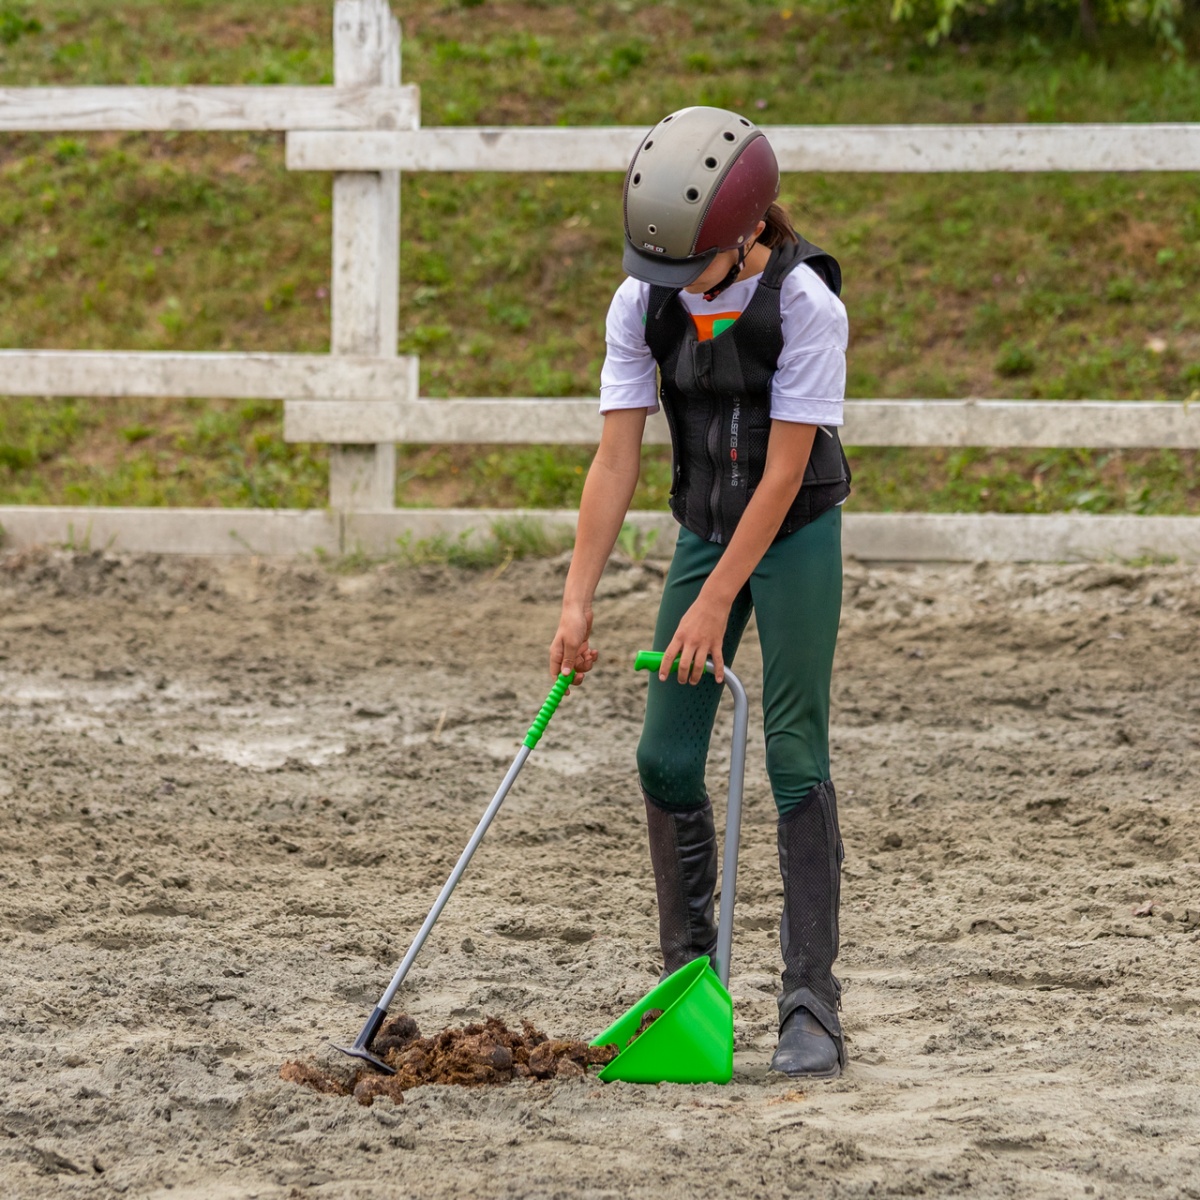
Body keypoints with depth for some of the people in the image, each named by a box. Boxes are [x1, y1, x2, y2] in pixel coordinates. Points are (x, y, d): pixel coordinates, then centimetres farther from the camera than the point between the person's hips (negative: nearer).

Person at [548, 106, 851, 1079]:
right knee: (666, 758, 2)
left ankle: (812, 1007, -9)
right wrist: (578, 598, -15)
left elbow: (784, 472, -21)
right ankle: (690, 981, 15)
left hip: (795, 536, -5)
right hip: (704, 532, 5)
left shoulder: (805, 306, -23)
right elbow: (618, 457, -9)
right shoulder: (643, 303, -9)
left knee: (795, 760, -10)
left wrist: (715, 601, -22)